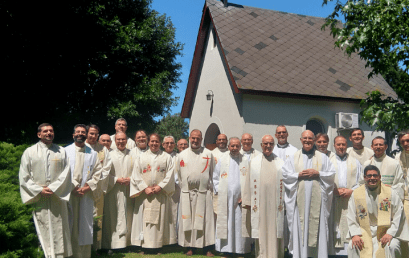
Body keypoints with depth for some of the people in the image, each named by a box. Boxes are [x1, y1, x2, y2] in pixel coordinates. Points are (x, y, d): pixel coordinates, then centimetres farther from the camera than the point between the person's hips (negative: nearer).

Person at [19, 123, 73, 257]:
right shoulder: (30, 152, 6)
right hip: (39, 199, 0)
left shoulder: (61, 152, 8)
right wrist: (39, 190, -9)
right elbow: (24, 177, 2)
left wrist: (53, 188, -10)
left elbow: (66, 173, 2)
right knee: (44, 233, 2)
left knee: (59, 231, 1)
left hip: (58, 198, 1)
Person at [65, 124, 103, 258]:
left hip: (86, 194, 2)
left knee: (85, 225, 3)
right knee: (70, 225, -1)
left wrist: (88, 186, -7)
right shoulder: (66, 151, 6)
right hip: (69, 193, -2)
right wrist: (72, 188, -11)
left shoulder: (92, 153, 12)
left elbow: (98, 172, 7)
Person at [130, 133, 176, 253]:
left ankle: (157, 244, 6)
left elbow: (170, 175, 1)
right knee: (144, 219, -1)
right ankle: (145, 244, 5)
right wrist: (145, 188, -9)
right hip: (144, 194, 1)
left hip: (161, 194, 0)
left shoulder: (167, 157, 8)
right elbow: (136, 175, 3)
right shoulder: (141, 157, 10)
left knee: (160, 219, 0)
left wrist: (160, 187, -11)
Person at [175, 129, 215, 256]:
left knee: (205, 220, 0)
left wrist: (210, 188, 8)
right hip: (187, 193, 2)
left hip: (204, 192, -1)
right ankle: (190, 247, 13)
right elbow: (179, 174, 16)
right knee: (187, 220, 4)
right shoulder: (182, 155, 9)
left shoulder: (208, 154, 5)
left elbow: (212, 173, 9)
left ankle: (207, 248, 6)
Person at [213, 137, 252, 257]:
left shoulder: (245, 160, 6)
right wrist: (218, 191, 3)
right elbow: (215, 177, 13)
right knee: (225, 224, 1)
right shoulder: (222, 159, 8)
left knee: (240, 224, 0)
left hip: (240, 198, -1)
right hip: (224, 199, 1)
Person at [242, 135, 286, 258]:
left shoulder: (280, 163, 8)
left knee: (275, 231, 2)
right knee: (261, 230, 3)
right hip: (259, 204, 0)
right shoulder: (254, 162, 7)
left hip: (275, 205, 0)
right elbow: (249, 183, 6)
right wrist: (248, 202, 2)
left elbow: (285, 183, 7)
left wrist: (284, 203, 1)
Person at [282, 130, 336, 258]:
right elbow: (285, 175, 4)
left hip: (317, 198, 0)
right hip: (299, 198, 0)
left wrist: (318, 173, -7)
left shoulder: (322, 157, 13)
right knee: (300, 227, -2)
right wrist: (299, 175, -9)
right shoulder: (293, 158, 12)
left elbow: (331, 174, 6)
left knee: (318, 227, -1)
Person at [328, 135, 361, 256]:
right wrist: (334, 190, -8)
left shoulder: (355, 162, 15)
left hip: (351, 200, 0)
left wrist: (352, 191, -6)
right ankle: (336, 252, 0)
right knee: (335, 229, -4)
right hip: (334, 202, 0)